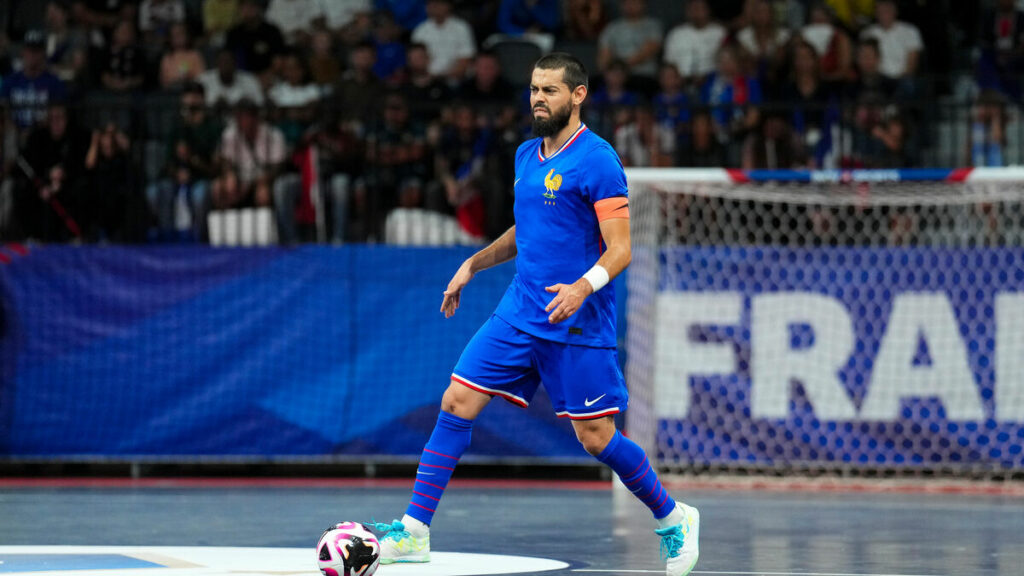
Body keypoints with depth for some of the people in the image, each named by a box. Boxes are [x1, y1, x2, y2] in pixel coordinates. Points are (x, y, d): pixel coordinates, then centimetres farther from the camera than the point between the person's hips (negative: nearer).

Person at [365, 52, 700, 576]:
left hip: (577, 324, -7)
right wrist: (474, 264, 19)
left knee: (596, 438, -3)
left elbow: (619, 248, -16)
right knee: (456, 404, -3)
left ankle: (672, 519, 19)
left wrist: (584, 286, -32)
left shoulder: (597, 160, -12)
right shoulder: (526, 155, 12)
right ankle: (415, 531, -1)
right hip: (519, 313, 7)